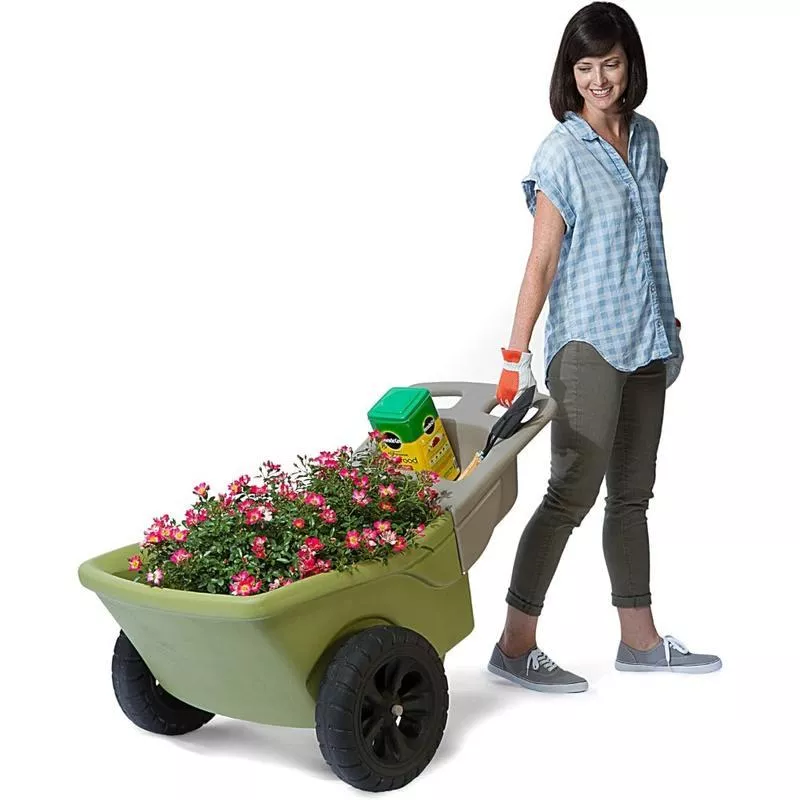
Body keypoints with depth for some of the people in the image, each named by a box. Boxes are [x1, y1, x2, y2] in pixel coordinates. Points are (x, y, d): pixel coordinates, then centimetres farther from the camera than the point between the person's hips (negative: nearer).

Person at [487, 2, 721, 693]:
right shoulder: (562, 153, -10)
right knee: (573, 493, -9)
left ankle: (640, 640, 24)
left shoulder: (645, 137, 10)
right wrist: (516, 357, -17)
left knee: (633, 493, 14)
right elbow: (542, 261, -13)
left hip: (645, 342, 7)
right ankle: (516, 645, -1)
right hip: (587, 342, -7)